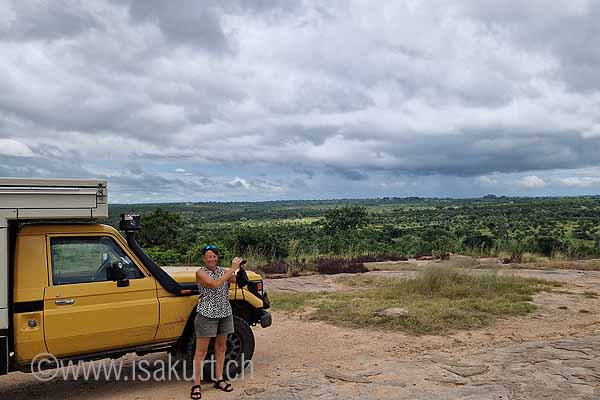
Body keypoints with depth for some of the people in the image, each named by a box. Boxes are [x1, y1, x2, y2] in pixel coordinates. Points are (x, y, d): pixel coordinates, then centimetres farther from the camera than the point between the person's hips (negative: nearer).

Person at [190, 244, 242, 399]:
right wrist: (232, 269, -27)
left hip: (225, 313, 5)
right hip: (207, 314, -5)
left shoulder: (222, 270, 5)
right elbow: (215, 284, -26)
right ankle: (196, 385, 8)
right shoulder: (201, 272, -10)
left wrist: (238, 269, -21)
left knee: (221, 347, 14)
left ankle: (219, 379, 26)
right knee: (201, 350, 0)